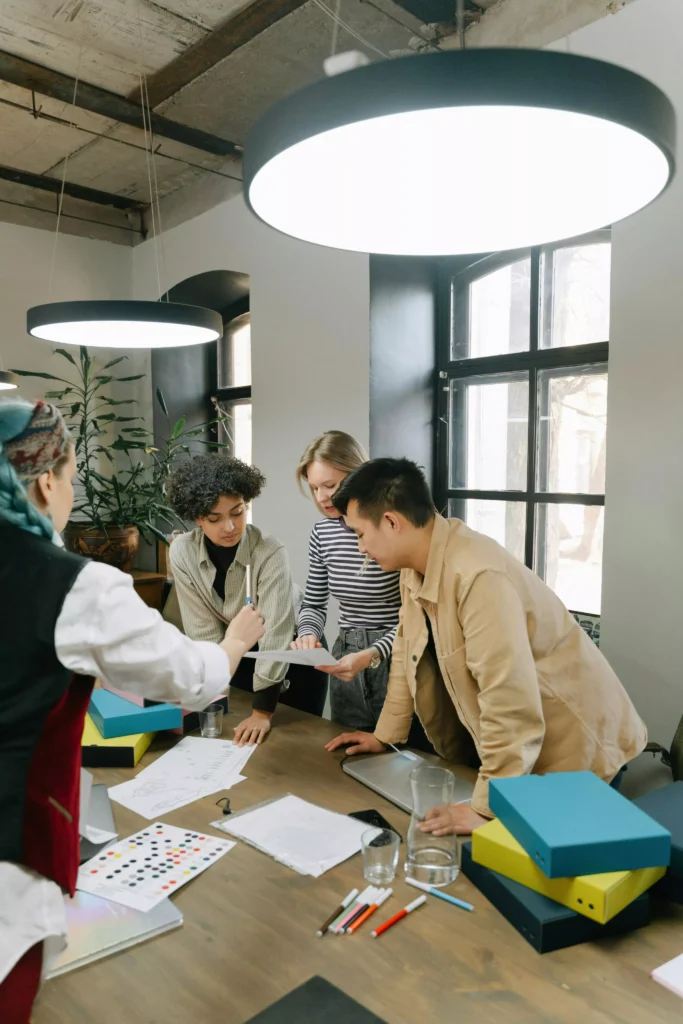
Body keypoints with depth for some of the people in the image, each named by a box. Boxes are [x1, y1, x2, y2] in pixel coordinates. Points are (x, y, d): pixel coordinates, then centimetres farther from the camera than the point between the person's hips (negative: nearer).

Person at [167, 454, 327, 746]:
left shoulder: (270, 553, -32)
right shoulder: (182, 553, -20)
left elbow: (275, 632, -34)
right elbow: (203, 631, -17)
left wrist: (262, 712, -36)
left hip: (290, 659, -3)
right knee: (240, 743, 12)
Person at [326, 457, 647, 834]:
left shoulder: (478, 576, -34)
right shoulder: (417, 566, -4)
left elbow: (510, 707, -34)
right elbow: (410, 652, 8)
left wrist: (486, 808, -28)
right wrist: (385, 735, 12)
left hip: (575, 752, -8)